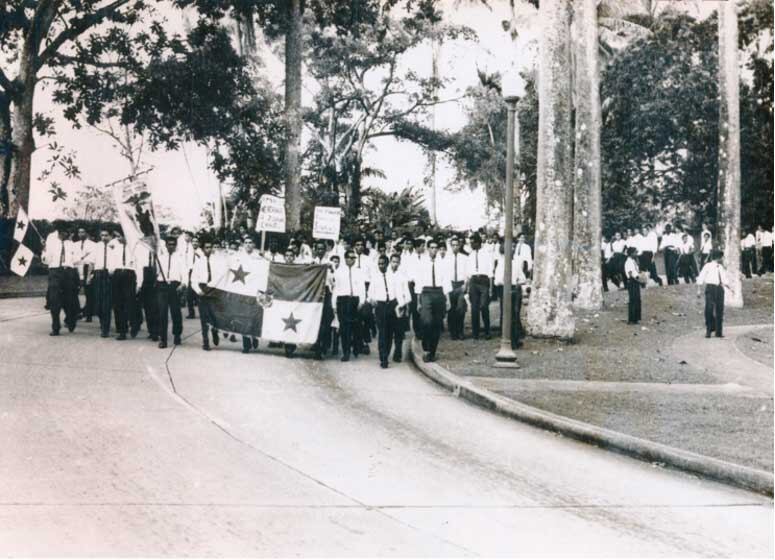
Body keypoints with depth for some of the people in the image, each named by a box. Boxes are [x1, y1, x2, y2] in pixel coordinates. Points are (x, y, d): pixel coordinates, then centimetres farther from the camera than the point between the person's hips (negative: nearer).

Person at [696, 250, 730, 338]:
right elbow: (700, 278, -5)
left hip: (719, 288, 5)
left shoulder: (721, 267, 13)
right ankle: (708, 331, 4)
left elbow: (724, 279, 19)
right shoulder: (708, 266, -3)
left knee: (719, 310, 6)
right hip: (710, 287, -5)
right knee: (709, 309, -7)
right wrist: (698, 290, -12)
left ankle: (719, 332, 13)